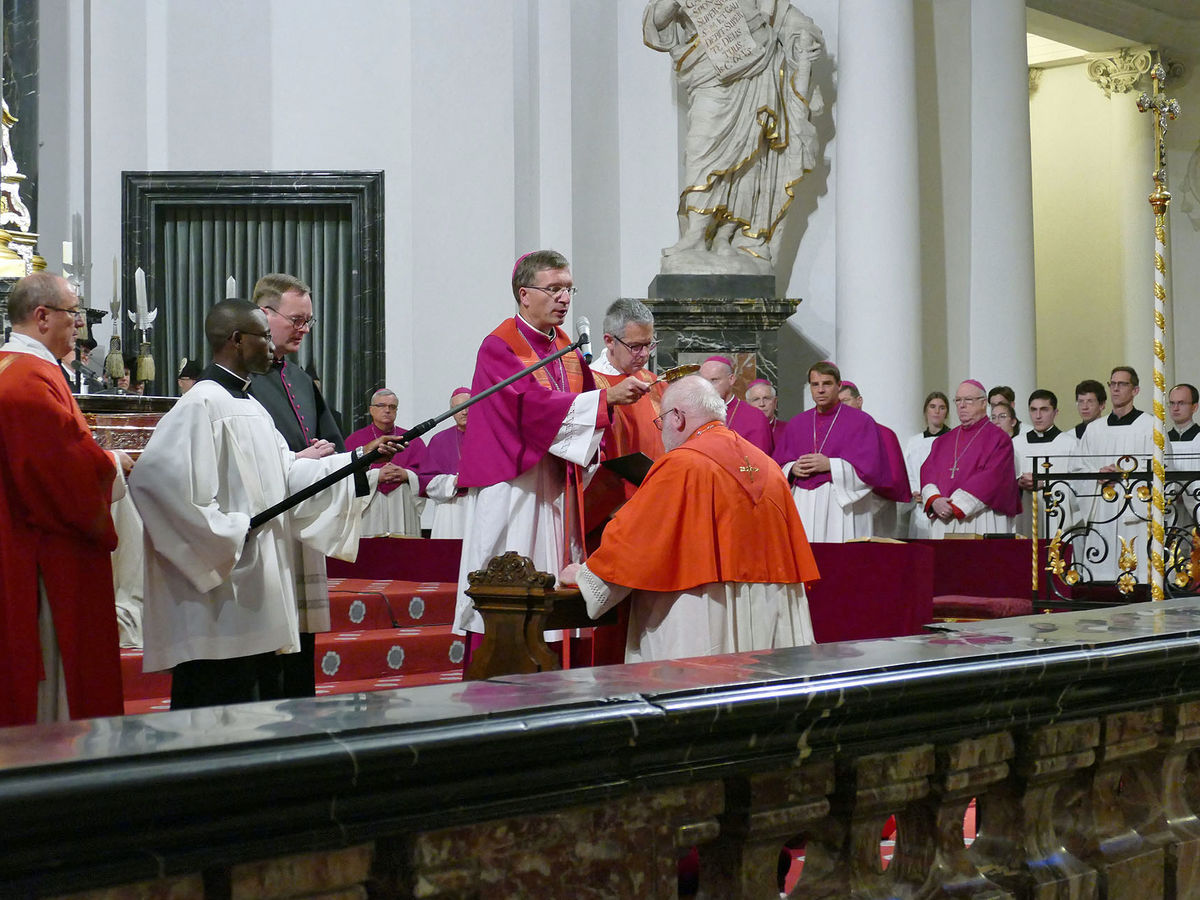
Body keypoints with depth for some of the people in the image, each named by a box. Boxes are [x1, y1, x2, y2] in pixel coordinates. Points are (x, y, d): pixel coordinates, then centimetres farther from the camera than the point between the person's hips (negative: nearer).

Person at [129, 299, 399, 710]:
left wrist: (360, 459, 7)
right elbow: (154, 475, -24)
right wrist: (229, 533, -19)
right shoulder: (202, 404, -13)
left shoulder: (251, 406, 17)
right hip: (220, 599, -10)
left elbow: (287, 474, 16)